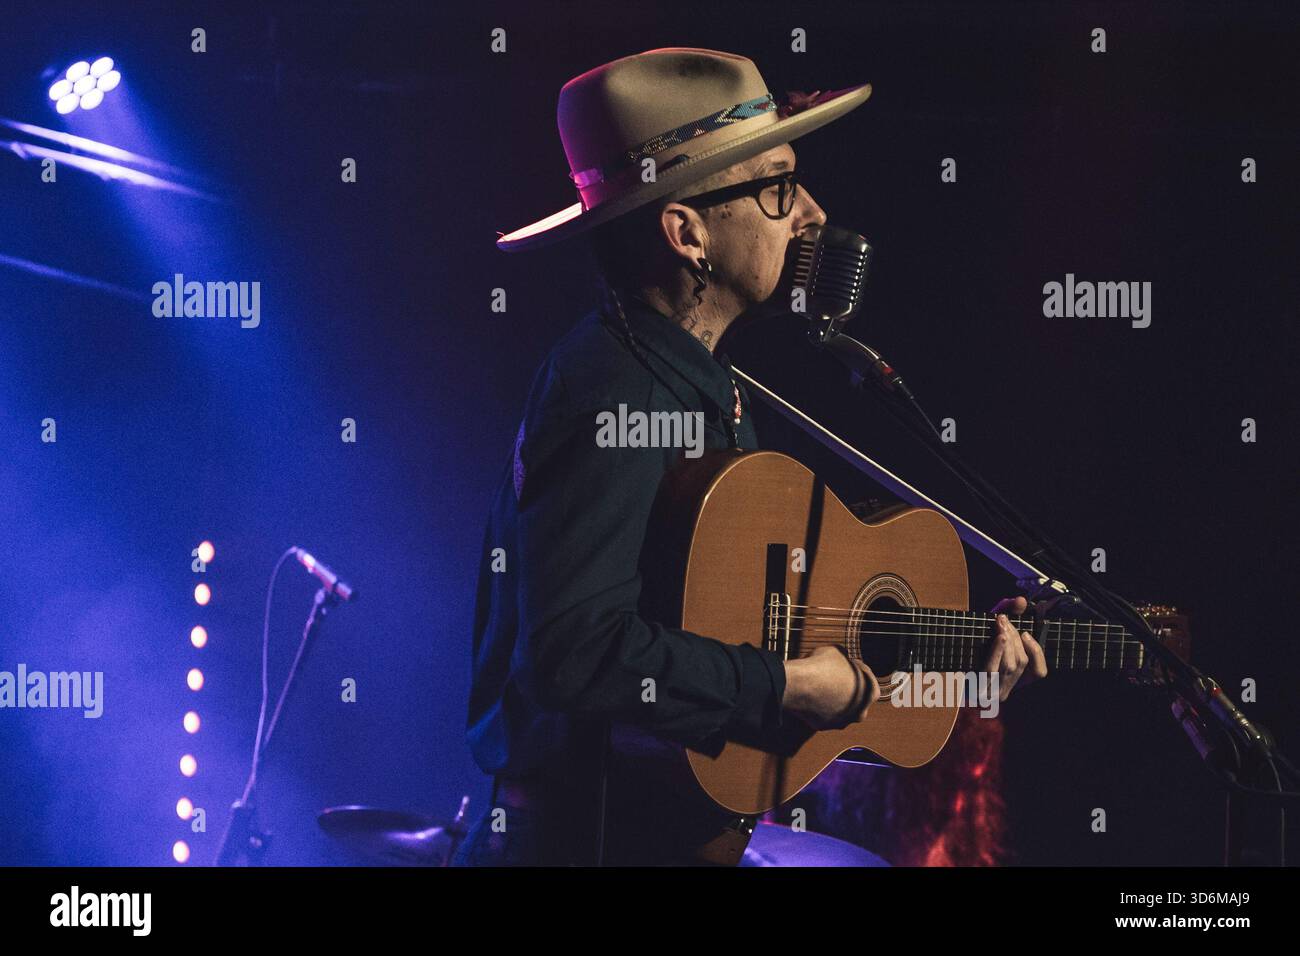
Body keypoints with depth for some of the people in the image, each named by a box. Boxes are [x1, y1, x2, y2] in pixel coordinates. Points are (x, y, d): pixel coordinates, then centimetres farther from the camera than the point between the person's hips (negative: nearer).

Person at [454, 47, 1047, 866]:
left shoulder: (706, 381, 12)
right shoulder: (610, 393, -19)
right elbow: (577, 650, -29)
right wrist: (791, 688, -18)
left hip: (690, 823, 9)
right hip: (589, 834, -9)